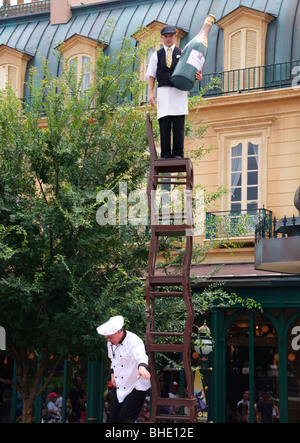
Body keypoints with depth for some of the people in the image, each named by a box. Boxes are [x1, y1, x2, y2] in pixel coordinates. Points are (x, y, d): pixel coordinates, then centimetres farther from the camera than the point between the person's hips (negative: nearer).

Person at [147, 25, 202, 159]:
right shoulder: (156, 55, 14)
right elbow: (151, 76, 11)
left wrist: (198, 78, -11)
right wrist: (151, 93, -1)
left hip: (179, 91, 0)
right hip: (163, 91, 0)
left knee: (179, 124, -7)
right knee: (164, 124, -5)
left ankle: (178, 154, -5)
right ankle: (165, 154, -4)